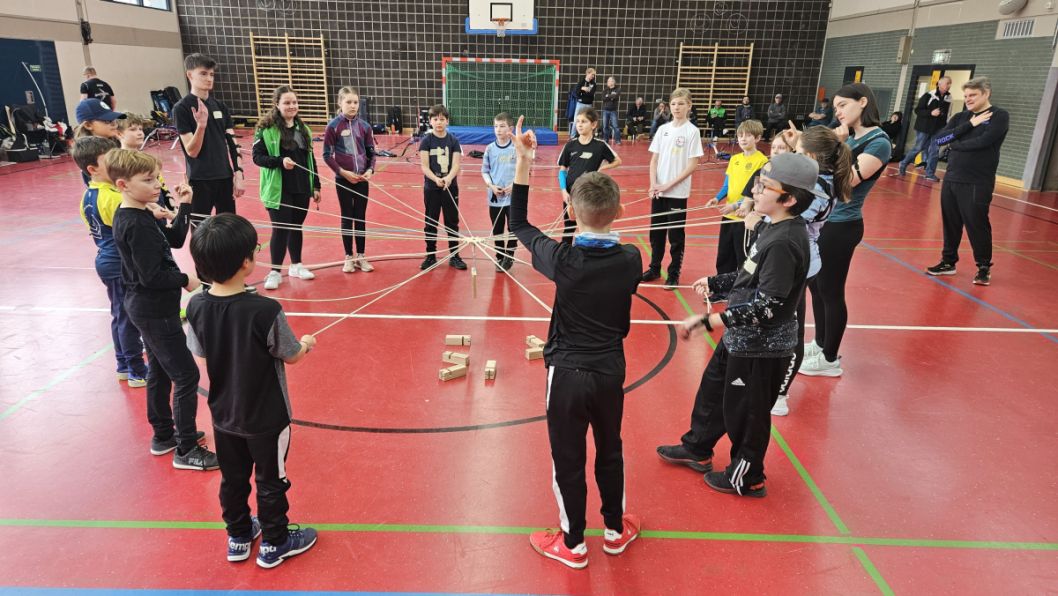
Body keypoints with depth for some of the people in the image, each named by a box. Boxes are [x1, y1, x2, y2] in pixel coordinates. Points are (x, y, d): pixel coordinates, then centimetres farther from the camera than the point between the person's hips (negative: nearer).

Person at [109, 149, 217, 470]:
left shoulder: (129, 216, 5)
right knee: (186, 376, -2)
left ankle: (163, 435, 36)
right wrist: (186, 280, -11)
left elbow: (172, 241, 12)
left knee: (160, 373, 21)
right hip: (156, 312, -10)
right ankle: (186, 450, 8)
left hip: (147, 309, 10)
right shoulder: (138, 224, -24)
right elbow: (152, 276, -26)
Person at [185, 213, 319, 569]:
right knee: (271, 480, 16)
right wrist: (307, 344, 8)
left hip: (224, 416, 5)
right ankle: (274, 543, 34)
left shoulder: (196, 307, -14)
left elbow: (201, 357, -1)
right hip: (266, 418, -4)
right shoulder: (265, 311, -29)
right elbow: (292, 356, -15)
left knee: (233, 479, 23)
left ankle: (238, 537, 43)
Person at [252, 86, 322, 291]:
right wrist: (280, 161, -25)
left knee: (296, 227, 14)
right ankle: (275, 271, 12)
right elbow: (257, 156, -9)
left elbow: (310, 159, 13)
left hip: (302, 189, 5)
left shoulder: (302, 128, 9)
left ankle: (296, 265, 29)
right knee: (280, 229, -1)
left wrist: (316, 185, 12)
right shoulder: (266, 128, -9)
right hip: (278, 189, -5)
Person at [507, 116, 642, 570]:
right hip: (611, 369, 4)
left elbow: (518, 225, -6)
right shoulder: (631, 259, -11)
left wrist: (523, 163, -5)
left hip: (568, 371, -3)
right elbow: (624, 321, 4)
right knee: (610, 451, 21)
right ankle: (615, 531, 39)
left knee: (568, 459, 12)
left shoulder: (562, 259, -20)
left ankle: (573, 544, 28)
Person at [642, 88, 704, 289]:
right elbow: (654, 160, 7)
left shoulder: (692, 131, -6)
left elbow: (692, 165, -10)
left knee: (676, 235, 4)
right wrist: (653, 184, -8)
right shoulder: (663, 129, 6)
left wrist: (669, 185, -14)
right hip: (658, 191, 4)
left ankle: (674, 274, 16)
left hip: (678, 192, -4)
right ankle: (654, 269, 26)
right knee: (656, 231, 12)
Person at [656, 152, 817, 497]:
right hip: (742, 337, 10)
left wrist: (707, 321, -32)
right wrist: (715, 283, 14)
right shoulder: (775, 228, 1)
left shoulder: (784, 242, -28)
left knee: (744, 411, 10)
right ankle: (697, 449, 46)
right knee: (713, 389, 25)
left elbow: (766, 307, -31)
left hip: (761, 346, -10)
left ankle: (747, 478, 33)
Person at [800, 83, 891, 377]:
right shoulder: (847, 137, 9)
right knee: (815, 286, 18)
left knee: (831, 293, 3)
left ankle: (830, 359, 18)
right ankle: (820, 344, 36)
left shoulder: (878, 142, -14)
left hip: (840, 227, -8)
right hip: (820, 220, 8)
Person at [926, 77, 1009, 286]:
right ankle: (948, 262, 25)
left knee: (977, 226, 1)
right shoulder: (961, 117, 12)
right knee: (950, 224, 11)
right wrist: (969, 124, -10)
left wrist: (955, 144, -4)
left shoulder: (999, 116, -3)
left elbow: (983, 141, -18)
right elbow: (939, 138, -2)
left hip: (977, 184, -5)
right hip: (951, 180, 5)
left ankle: (984, 267, 16)